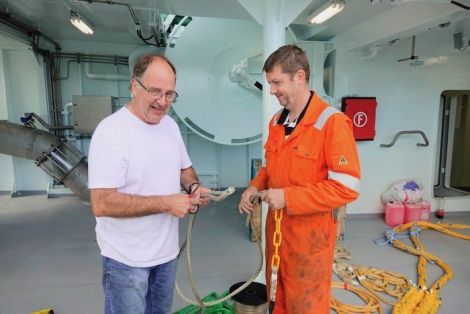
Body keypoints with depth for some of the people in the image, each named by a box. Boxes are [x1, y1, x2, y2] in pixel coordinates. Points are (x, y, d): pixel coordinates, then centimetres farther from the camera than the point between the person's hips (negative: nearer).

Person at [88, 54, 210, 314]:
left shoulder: (170, 125, 2)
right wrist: (166, 203, -25)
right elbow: (102, 204, -25)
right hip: (126, 258, -7)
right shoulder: (111, 131, -21)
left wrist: (194, 187, -9)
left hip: (166, 250, 7)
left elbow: (184, 168, 14)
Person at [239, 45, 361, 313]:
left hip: (309, 235, -7)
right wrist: (255, 187, -2)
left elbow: (347, 187, -22)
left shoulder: (332, 122, -18)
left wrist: (288, 197, -23)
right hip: (276, 229, 7)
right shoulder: (277, 121, 6)